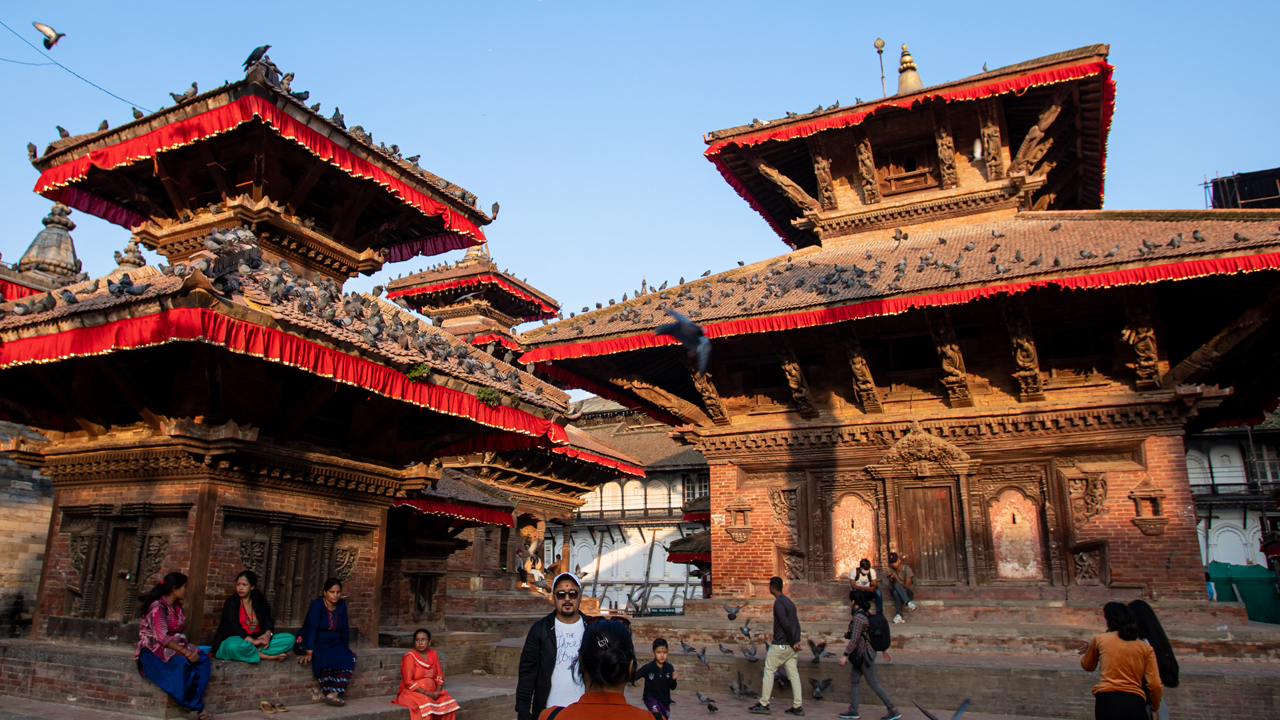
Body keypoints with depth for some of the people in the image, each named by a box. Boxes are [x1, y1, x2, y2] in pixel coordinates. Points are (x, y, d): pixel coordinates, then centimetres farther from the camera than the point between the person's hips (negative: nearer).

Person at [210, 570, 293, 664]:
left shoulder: (259, 602, 15)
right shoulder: (231, 603, 1)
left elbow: (268, 622, 5)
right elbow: (234, 627, -13)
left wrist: (267, 634, -20)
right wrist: (252, 641, -27)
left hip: (256, 642, 4)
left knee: (289, 639, -17)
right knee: (234, 646, -43)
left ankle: (256, 651, -30)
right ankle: (264, 656, -27)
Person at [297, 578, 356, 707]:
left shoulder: (342, 604, 4)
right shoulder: (317, 604, -12)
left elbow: (345, 629, 7)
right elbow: (312, 628, -22)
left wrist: (346, 649, 0)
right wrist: (309, 652, -30)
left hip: (334, 645, 5)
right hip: (315, 644, -5)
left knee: (350, 657, -23)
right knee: (324, 658, -36)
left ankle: (333, 694, -30)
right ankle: (330, 694, -27)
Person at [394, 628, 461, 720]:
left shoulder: (433, 654, 9)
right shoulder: (410, 656, -8)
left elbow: (439, 675, 12)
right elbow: (408, 682, -14)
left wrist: (438, 691, -8)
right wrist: (426, 693, -19)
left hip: (432, 691, 5)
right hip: (413, 692, -5)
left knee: (449, 701, -20)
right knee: (426, 704, -35)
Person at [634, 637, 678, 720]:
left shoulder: (669, 668, -9)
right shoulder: (648, 668, -17)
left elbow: (672, 687, -2)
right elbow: (632, 678, -14)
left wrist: (673, 679, -21)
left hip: (665, 701, 4)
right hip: (651, 698, -4)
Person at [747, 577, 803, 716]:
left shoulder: (778, 603, -13)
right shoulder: (789, 602, 15)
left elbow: (785, 624, -21)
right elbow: (796, 624, 13)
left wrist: (793, 642, -13)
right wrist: (796, 641, 3)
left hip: (780, 645, -8)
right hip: (791, 646, 8)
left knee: (769, 671, 0)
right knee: (793, 674, 6)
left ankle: (763, 704, 3)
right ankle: (797, 707, 5)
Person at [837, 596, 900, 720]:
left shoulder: (858, 617, -19)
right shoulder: (862, 615, 10)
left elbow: (855, 639, -23)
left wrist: (845, 655, -21)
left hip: (864, 654, -10)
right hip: (860, 654, 10)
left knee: (872, 683, -3)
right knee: (853, 681, 11)